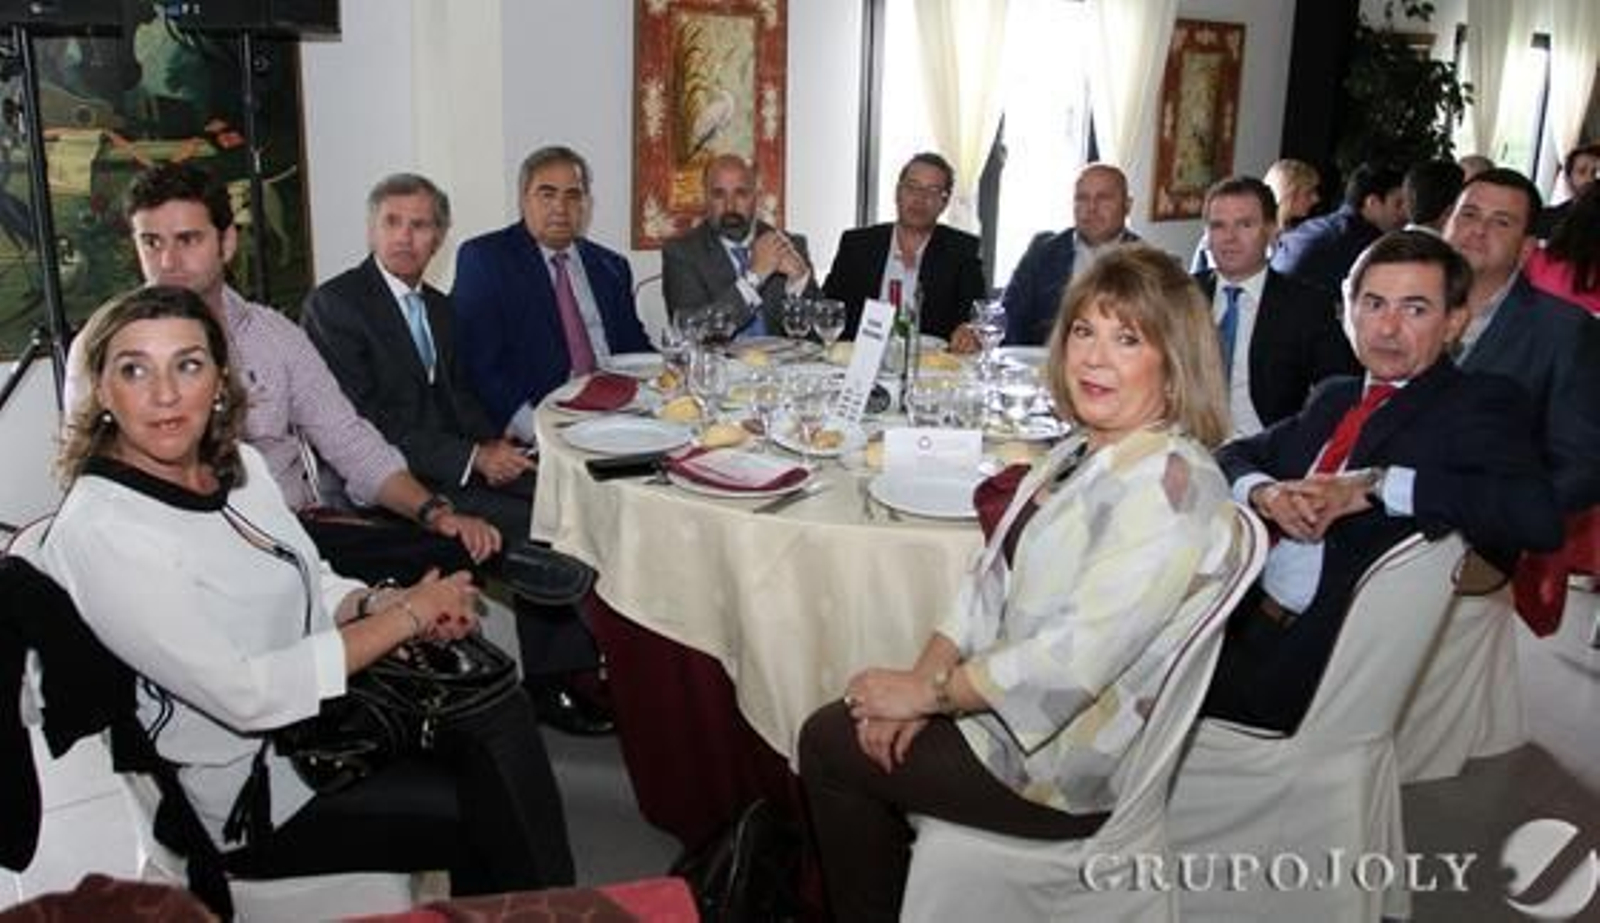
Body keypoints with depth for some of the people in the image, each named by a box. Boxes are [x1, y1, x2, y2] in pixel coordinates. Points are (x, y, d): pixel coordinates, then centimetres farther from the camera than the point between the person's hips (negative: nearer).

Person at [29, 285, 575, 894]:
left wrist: (384, 604, -11)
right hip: (251, 787, -6)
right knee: (494, 807, -12)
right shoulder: (96, 532, -21)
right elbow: (245, 696, -25)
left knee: (503, 717, -15)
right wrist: (407, 616, -19)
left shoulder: (240, 463, 3)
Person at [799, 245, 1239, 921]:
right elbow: (992, 585, 6)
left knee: (832, 745, -1)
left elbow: (1075, 657, -28)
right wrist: (923, 678, -8)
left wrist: (928, 692, -17)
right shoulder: (1081, 452, 6)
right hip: (1010, 701, 8)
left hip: (1074, 759, -8)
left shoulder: (1172, 483, -24)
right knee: (826, 732, 6)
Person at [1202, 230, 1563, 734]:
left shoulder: (1482, 404, -2)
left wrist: (1374, 485, -20)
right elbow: (1232, 456, 21)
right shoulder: (1334, 397, 19)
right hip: (1248, 621, 6)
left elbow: (1538, 515, -20)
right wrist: (1262, 492, -4)